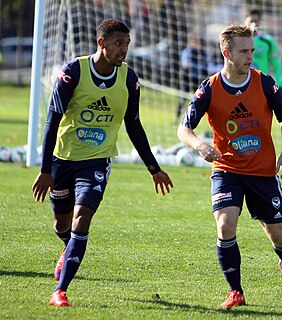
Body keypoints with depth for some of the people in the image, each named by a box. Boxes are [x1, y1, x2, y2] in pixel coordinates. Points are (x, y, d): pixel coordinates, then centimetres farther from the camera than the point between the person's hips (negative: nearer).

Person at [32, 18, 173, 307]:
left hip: (97, 160, 0)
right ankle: (69, 251, 52)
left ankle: (60, 291, -17)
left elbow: (134, 126, 8)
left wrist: (154, 168, 11)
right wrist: (45, 170, -17)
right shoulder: (74, 71, -15)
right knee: (62, 221, 16)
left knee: (81, 219, -18)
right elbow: (53, 120, -13)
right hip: (62, 156, 0)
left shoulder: (128, 78, -6)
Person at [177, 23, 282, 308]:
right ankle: (235, 292, -6)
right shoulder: (209, 89, -9)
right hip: (226, 169, -1)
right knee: (225, 227, -21)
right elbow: (183, 128, -7)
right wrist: (199, 145, -29)